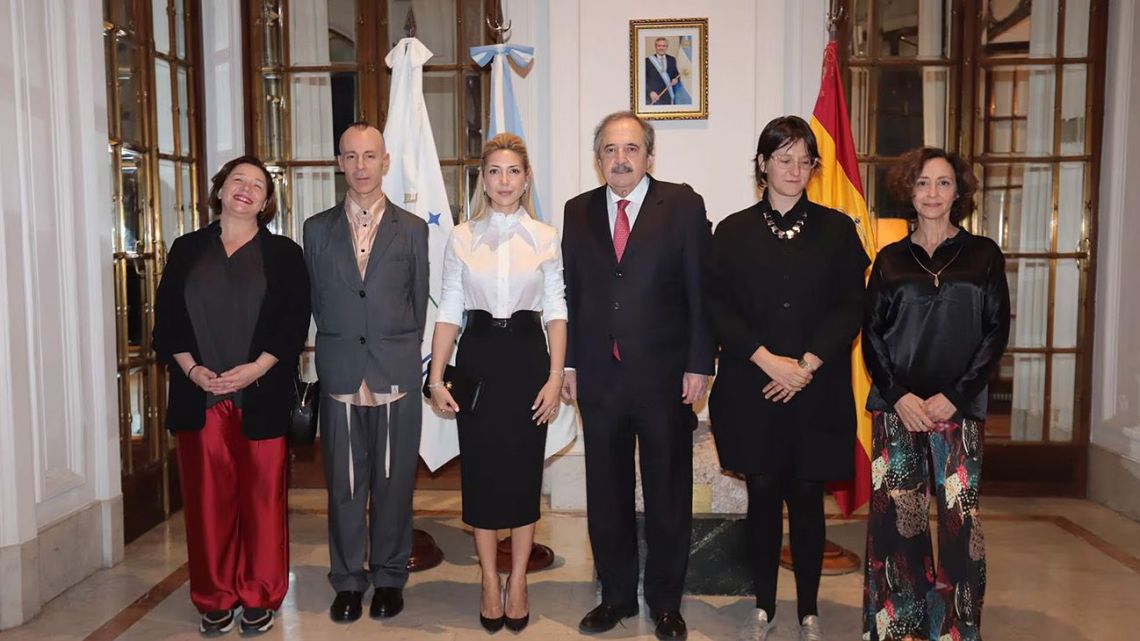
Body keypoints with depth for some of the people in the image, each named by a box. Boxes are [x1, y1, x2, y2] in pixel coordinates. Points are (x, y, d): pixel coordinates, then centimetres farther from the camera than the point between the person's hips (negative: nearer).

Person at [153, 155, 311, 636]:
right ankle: (215, 599, 20)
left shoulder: (283, 253, 5)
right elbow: (166, 317, 7)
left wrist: (254, 369, -13)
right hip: (198, 395, 2)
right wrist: (190, 368, -8)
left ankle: (260, 597, 17)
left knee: (262, 497, 3)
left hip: (261, 395, -2)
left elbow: (294, 321, -2)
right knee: (208, 498, 6)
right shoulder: (187, 250, 12)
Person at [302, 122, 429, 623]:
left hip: (397, 375, -1)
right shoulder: (318, 229, 9)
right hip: (340, 375, 1)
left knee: (394, 482, 6)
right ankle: (348, 580, 22)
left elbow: (420, 303, 7)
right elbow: (315, 302, 11)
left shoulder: (413, 229, 5)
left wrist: (401, 354, 6)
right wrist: (338, 349, 9)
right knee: (343, 483, 7)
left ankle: (389, 577, 22)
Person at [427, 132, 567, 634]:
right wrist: (436, 377, -4)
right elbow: (449, 311, 3)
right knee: (481, 469, 7)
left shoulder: (545, 237, 3)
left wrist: (555, 378, -7)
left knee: (524, 469, 7)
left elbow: (555, 311, 1)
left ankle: (517, 581, 23)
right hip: (478, 357, 0)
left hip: (527, 355, 0)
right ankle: (489, 582, 23)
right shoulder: (461, 237, 4)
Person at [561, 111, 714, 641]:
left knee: (668, 494, 10)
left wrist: (699, 364, -9)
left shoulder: (683, 206, -1)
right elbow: (571, 293, 8)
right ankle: (616, 594, 30)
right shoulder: (578, 212, 8)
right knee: (606, 494, 13)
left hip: (664, 375, -2)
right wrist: (568, 363, 4)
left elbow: (701, 290, -4)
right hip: (599, 376, 3)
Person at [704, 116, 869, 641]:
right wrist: (766, 359, -12)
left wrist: (807, 364, -11)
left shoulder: (837, 229, 6)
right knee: (763, 496, 8)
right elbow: (718, 307, -1)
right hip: (752, 391, 0)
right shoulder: (733, 231, 6)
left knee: (807, 499, 7)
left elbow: (851, 307, 0)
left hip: (816, 393, 0)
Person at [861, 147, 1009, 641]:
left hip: (959, 407, -1)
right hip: (896, 406, 1)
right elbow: (871, 334, 5)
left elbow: (996, 331, 1)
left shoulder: (983, 254, 7)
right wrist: (899, 396, -8)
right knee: (894, 514, 2)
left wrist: (953, 397, -9)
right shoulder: (890, 259, 9)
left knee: (960, 518, -2)